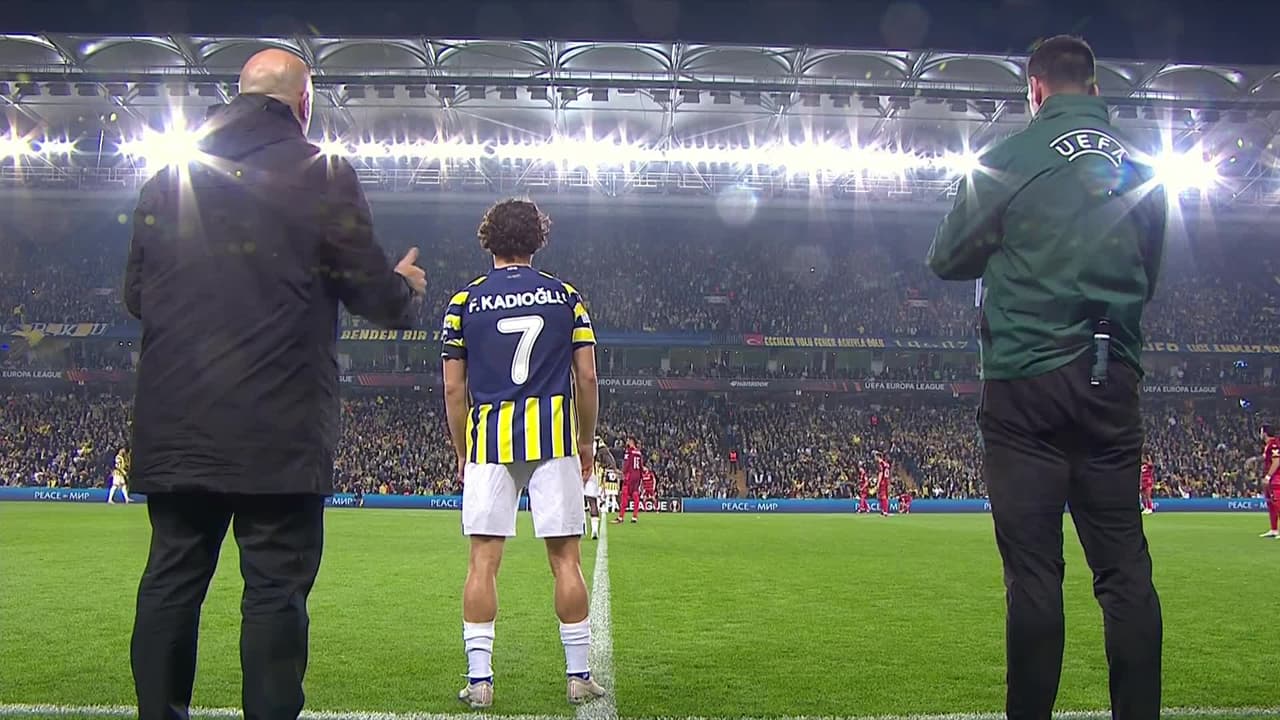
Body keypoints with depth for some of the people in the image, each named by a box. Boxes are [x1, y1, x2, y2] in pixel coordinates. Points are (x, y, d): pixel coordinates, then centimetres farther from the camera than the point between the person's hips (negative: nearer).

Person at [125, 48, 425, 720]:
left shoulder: (167, 179, 11)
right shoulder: (321, 175, -2)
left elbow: (137, 294, 16)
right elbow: (373, 291, -1)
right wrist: (405, 287, 21)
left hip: (175, 425, 5)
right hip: (279, 430, -4)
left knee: (171, 582, 12)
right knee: (275, 587, 1)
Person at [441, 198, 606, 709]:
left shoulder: (463, 301, 6)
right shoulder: (565, 296, 6)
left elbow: (454, 389, 5)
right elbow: (586, 378, 3)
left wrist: (462, 454, 14)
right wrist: (587, 441, 14)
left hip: (489, 441, 0)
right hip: (553, 437, 0)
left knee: (483, 561, 3)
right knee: (565, 559, 4)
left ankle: (479, 679, 4)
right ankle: (578, 676, 9)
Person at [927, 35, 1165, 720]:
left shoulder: (1008, 161, -4)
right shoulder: (1142, 170, 10)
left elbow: (947, 259, 4)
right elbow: (1146, 277, 19)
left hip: (1027, 380, -4)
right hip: (1114, 380, 4)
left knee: (1034, 568, -2)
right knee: (1125, 566, 7)